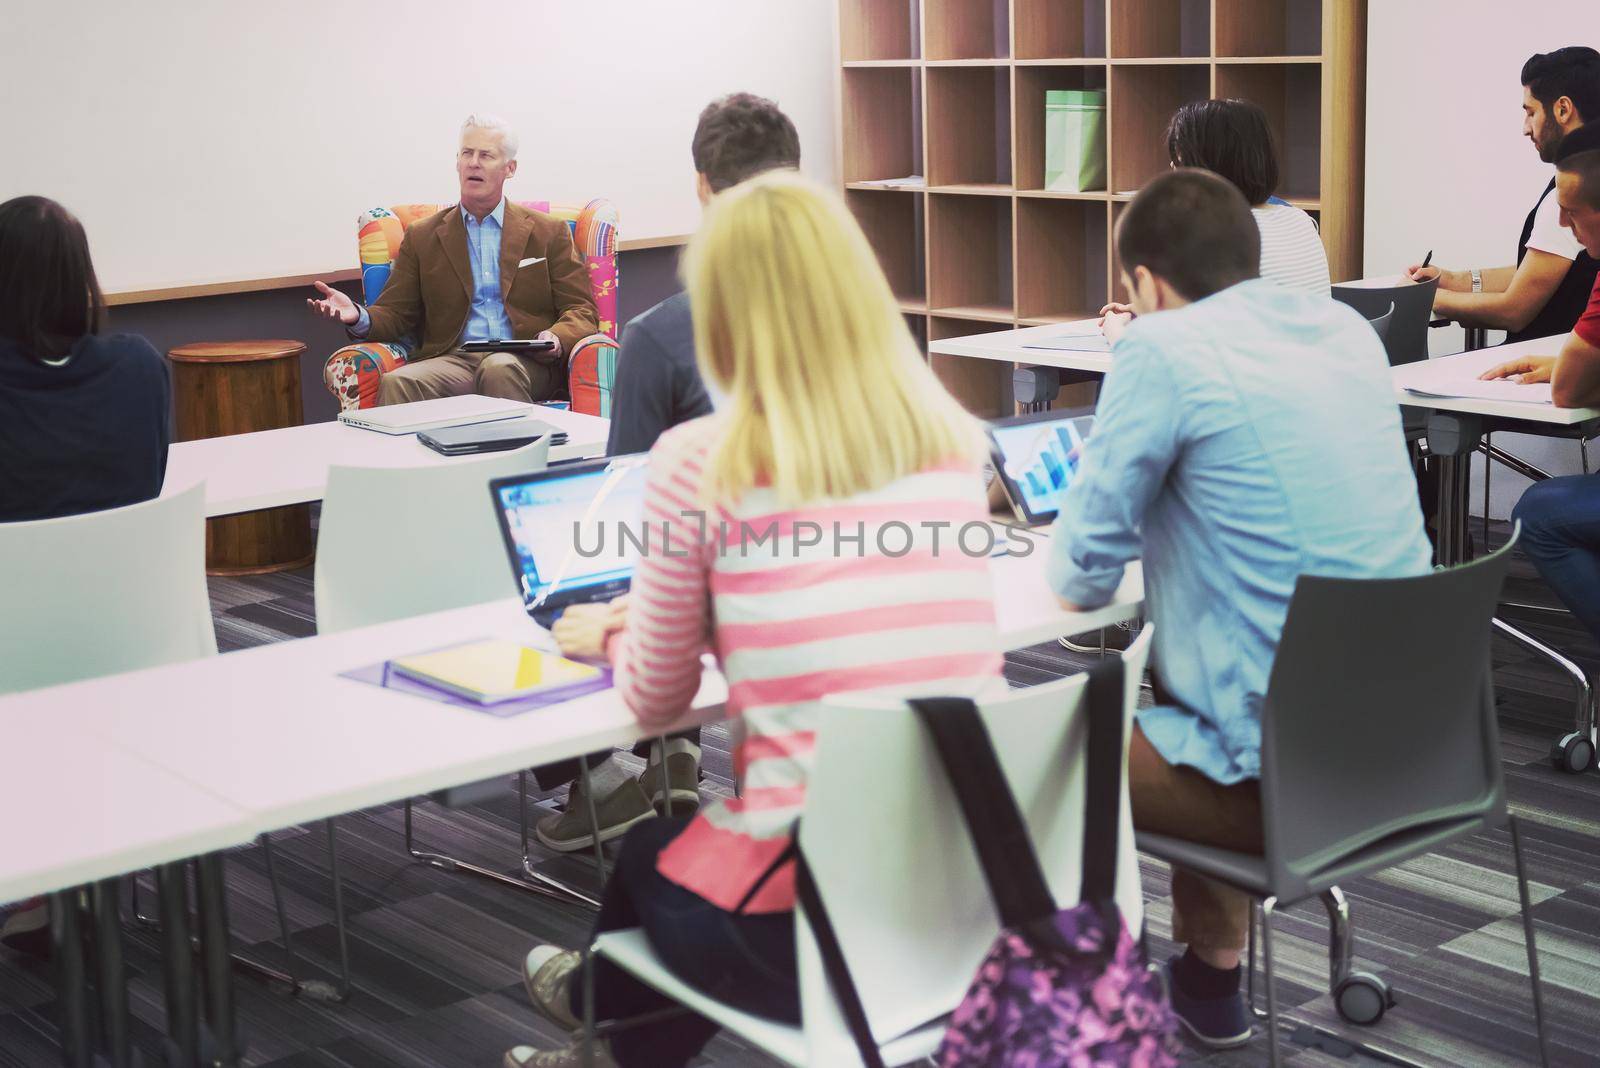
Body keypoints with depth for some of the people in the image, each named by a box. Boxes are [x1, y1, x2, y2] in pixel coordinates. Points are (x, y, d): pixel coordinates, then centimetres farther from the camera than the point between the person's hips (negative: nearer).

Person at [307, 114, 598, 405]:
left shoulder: (549, 233, 14)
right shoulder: (422, 236, 18)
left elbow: (581, 311, 10)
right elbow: (396, 314, 14)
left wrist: (557, 339, -14)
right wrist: (358, 317, -10)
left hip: (526, 362, 0)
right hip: (454, 359, 1)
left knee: (499, 369, -38)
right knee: (395, 382, -33)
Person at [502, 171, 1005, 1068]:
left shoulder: (700, 462, -10)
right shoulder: (953, 441, 3)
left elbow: (657, 700, 3)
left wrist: (612, 635, 26)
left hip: (815, 914, -4)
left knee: (649, 854, 31)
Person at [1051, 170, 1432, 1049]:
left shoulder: (1164, 349, -13)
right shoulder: (1348, 329, 8)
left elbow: (1079, 581, -9)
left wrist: (1076, 569, 12)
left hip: (1286, 769, -7)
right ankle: (1207, 978, 40)